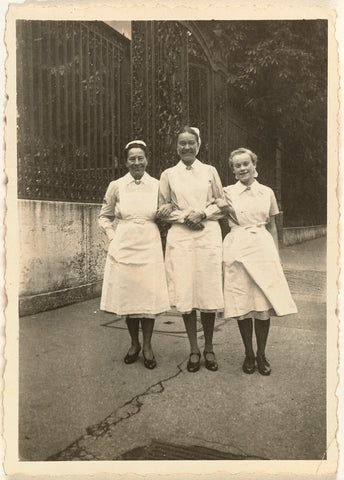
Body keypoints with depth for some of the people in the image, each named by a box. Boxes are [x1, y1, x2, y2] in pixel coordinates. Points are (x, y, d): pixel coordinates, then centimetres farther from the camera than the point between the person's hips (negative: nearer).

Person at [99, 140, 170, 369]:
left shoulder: (157, 186, 3)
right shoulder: (116, 186, 3)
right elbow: (105, 217, 14)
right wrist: (113, 237, 1)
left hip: (150, 248, 0)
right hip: (124, 248, 1)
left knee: (149, 297, 1)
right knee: (127, 297, 6)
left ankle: (147, 346, 17)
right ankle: (134, 344, 24)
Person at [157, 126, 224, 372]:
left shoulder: (210, 171, 12)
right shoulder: (168, 175, 11)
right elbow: (162, 210, 10)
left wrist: (202, 214, -7)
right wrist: (184, 217, -7)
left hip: (209, 234, 0)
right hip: (180, 236, 0)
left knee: (209, 292, -1)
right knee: (185, 292, -2)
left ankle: (209, 348, 14)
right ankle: (194, 349, 12)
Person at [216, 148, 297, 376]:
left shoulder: (267, 192, 9)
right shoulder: (227, 192, 5)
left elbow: (272, 226, 13)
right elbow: (236, 221, 2)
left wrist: (276, 254, 9)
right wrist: (226, 208, -16)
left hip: (263, 248, 1)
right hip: (238, 249, -1)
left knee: (264, 304, 0)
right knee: (242, 304, 3)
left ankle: (261, 354, 17)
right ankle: (249, 354, 20)